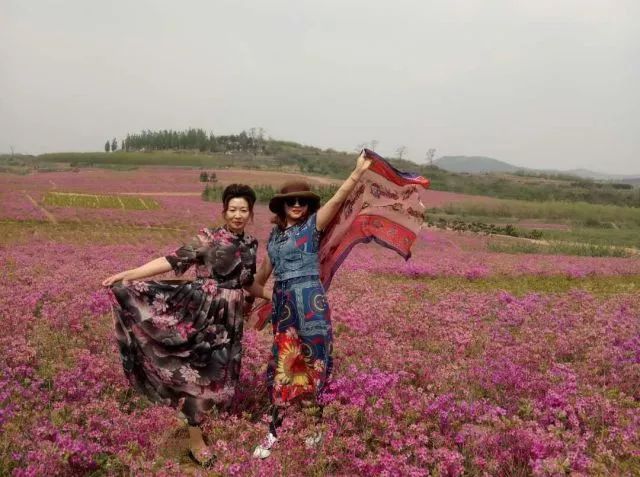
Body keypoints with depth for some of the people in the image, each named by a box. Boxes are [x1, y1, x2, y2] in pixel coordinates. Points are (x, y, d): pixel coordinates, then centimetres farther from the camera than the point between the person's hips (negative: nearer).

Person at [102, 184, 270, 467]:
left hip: (230, 318, 5)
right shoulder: (208, 238, -9)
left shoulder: (250, 244, 7)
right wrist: (127, 274, -24)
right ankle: (196, 442, 14)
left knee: (217, 373, 11)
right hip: (202, 312, -5)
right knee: (197, 372, 2)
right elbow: (172, 261, -16)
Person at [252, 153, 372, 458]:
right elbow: (264, 270, 26)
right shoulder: (275, 234, 13)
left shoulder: (313, 225, -1)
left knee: (312, 362, 3)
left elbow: (337, 199, -17)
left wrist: (358, 172, -30)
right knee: (283, 364, 10)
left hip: (310, 301, -5)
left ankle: (315, 425, 20)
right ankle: (274, 432, 19)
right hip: (282, 303, 5)